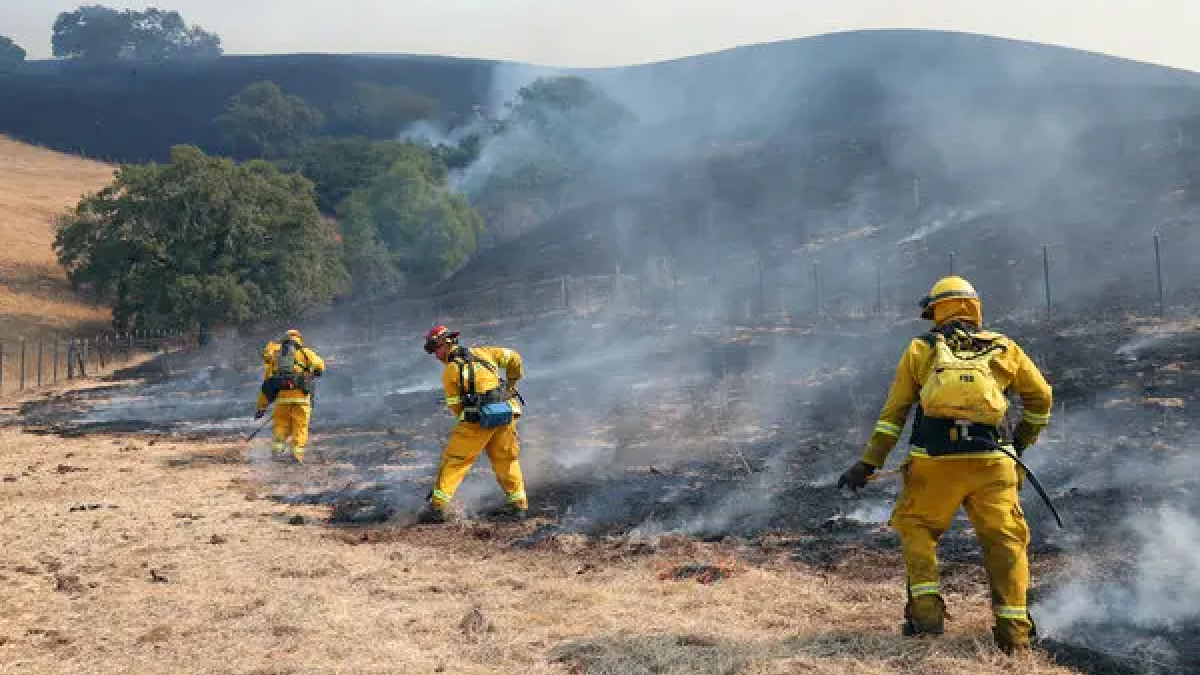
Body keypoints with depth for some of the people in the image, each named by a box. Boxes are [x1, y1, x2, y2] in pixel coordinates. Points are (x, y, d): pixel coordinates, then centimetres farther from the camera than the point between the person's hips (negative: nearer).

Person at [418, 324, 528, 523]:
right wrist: (511, 384, 28)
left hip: (478, 420, -5)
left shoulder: (450, 371, -1)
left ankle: (437, 506, 3)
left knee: (453, 461, 4)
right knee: (506, 460, 17)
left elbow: (455, 407, 1)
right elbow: (513, 358, 17)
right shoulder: (482, 352, 12)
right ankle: (518, 505, 19)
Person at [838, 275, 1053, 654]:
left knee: (916, 528, 17)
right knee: (1005, 540, 10)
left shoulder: (920, 349, 13)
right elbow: (1041, 397, 25)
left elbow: (893, 411, 9)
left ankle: (926, 611, 6)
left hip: (934, 460, -1)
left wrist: (868, 464, 10)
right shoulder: (1003, 348, 17)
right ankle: (1013, 632, 8)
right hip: (992, 462, 1)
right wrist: (1022, 442, 38)